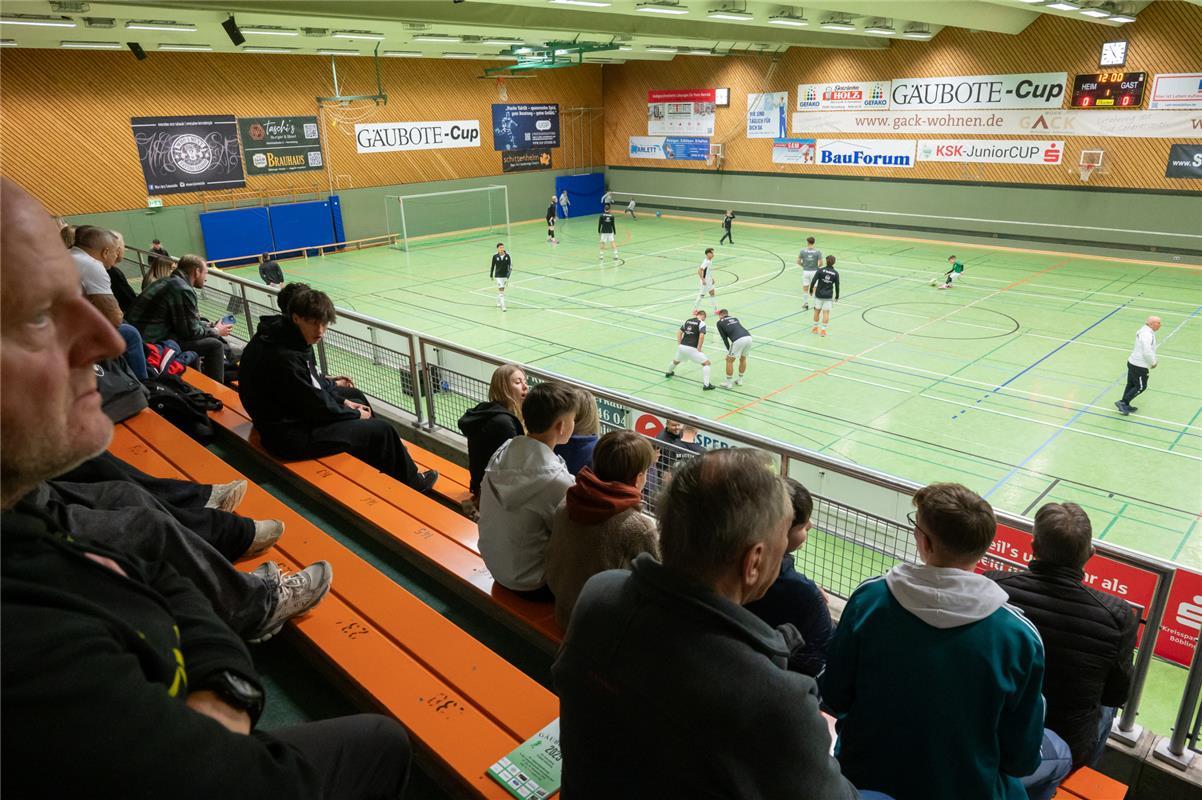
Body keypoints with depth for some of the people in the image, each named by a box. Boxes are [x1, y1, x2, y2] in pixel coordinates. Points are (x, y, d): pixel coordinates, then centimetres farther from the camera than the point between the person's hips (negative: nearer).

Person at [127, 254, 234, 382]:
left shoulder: (169, 281, 12)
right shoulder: (183, 290, -17)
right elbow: (191, 331, -12)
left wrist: (211, 327, 15)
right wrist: (215, 331, 3)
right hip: (155, 341, -10)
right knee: (215, 345, -9)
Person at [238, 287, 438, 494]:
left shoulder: (279, 335, -1)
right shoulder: (283, 358, -30)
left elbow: (313, 385, 12)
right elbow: (316, 407, -22)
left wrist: (342, 402, 7)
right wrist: (355, 414, -6)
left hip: (292, 414, 10)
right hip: (290, 436, -10)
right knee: (381, 431, -5)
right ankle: (413, 484, 19)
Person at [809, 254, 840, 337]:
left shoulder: (821, 270, -8)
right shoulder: (835, 273, -3)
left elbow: (813, 281, -10)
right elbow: (837, 286, 1)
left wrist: (811, 290, 5)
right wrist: (837, 296, 13)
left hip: (819, 294, 0)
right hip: (829, 296, 0)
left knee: (817, 311, 13)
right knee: (826, 312, 2)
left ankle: (815, 327, 23)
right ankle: (823, 329, -1)